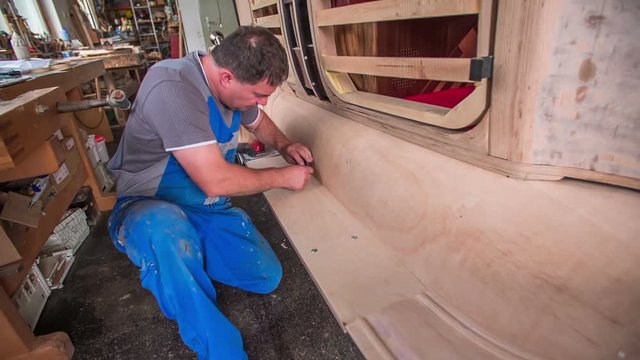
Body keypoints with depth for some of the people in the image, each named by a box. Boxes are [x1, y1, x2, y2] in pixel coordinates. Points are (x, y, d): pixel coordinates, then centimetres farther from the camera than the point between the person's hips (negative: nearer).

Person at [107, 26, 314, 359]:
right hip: (149, 212, -6)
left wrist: (285, 147, 0)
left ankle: (184, 250, 15)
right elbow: (216, 181, -32)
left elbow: (258, 121, 19)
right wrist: (284, 176, -19)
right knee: (167, 227, -43)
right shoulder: (172, 88, -29)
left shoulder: (231, 83, -4)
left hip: (208, 210, 7)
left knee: (268, 277, -6)